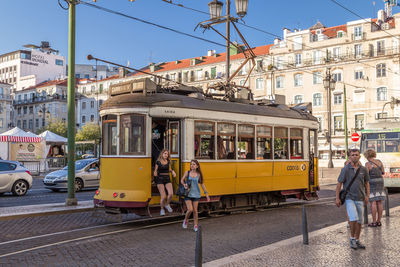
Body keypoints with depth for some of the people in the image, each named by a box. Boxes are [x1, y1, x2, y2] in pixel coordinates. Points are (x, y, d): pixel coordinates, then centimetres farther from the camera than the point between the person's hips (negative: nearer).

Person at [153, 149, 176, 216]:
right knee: (163, 196, -9)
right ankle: (162, 209, 15)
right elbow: (155, 171, 4)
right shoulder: (158, 162, -3)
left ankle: (167, 204, 12)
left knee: (171, 193, -17)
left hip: (167, 179, 3)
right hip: (160, 179, -3)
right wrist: (155, 178, -11)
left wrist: (172, 171, 3)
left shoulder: (168, 162, 8)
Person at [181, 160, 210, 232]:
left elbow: (202, 184, 9)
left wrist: (206, 193, 8)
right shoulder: (187, 173, -1)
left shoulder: (198, 174, 1)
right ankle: (186, 220, 19)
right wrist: (184, 184, -11)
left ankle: (196, 225, 18)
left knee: (195, 211, 4)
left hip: (196, 195, 1)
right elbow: (182, 180, 10)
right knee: (190, 210, -11)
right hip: (188, 194, -1)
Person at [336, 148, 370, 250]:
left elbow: (367, 183, 13)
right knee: (353, 218, -18)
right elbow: (339, 184, -5)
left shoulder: (363, 169, 2)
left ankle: (357, 241, 22)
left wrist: (367, 196, 3)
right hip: (349, 198, -4)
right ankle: (352, 238, 1)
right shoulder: (345, 169, -8)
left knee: (359, 221, 8)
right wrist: (337, 198, -8)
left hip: (360, 199, 4)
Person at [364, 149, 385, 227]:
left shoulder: (368, 164, -11)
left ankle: (374, 222, -2)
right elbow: (383, 172, 13)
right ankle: (379, 221, 12)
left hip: (371, 183, -6)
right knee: (379, 202, 8)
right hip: (380, 182, 6)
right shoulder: (379, 162, 5)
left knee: (373, 203, -3)